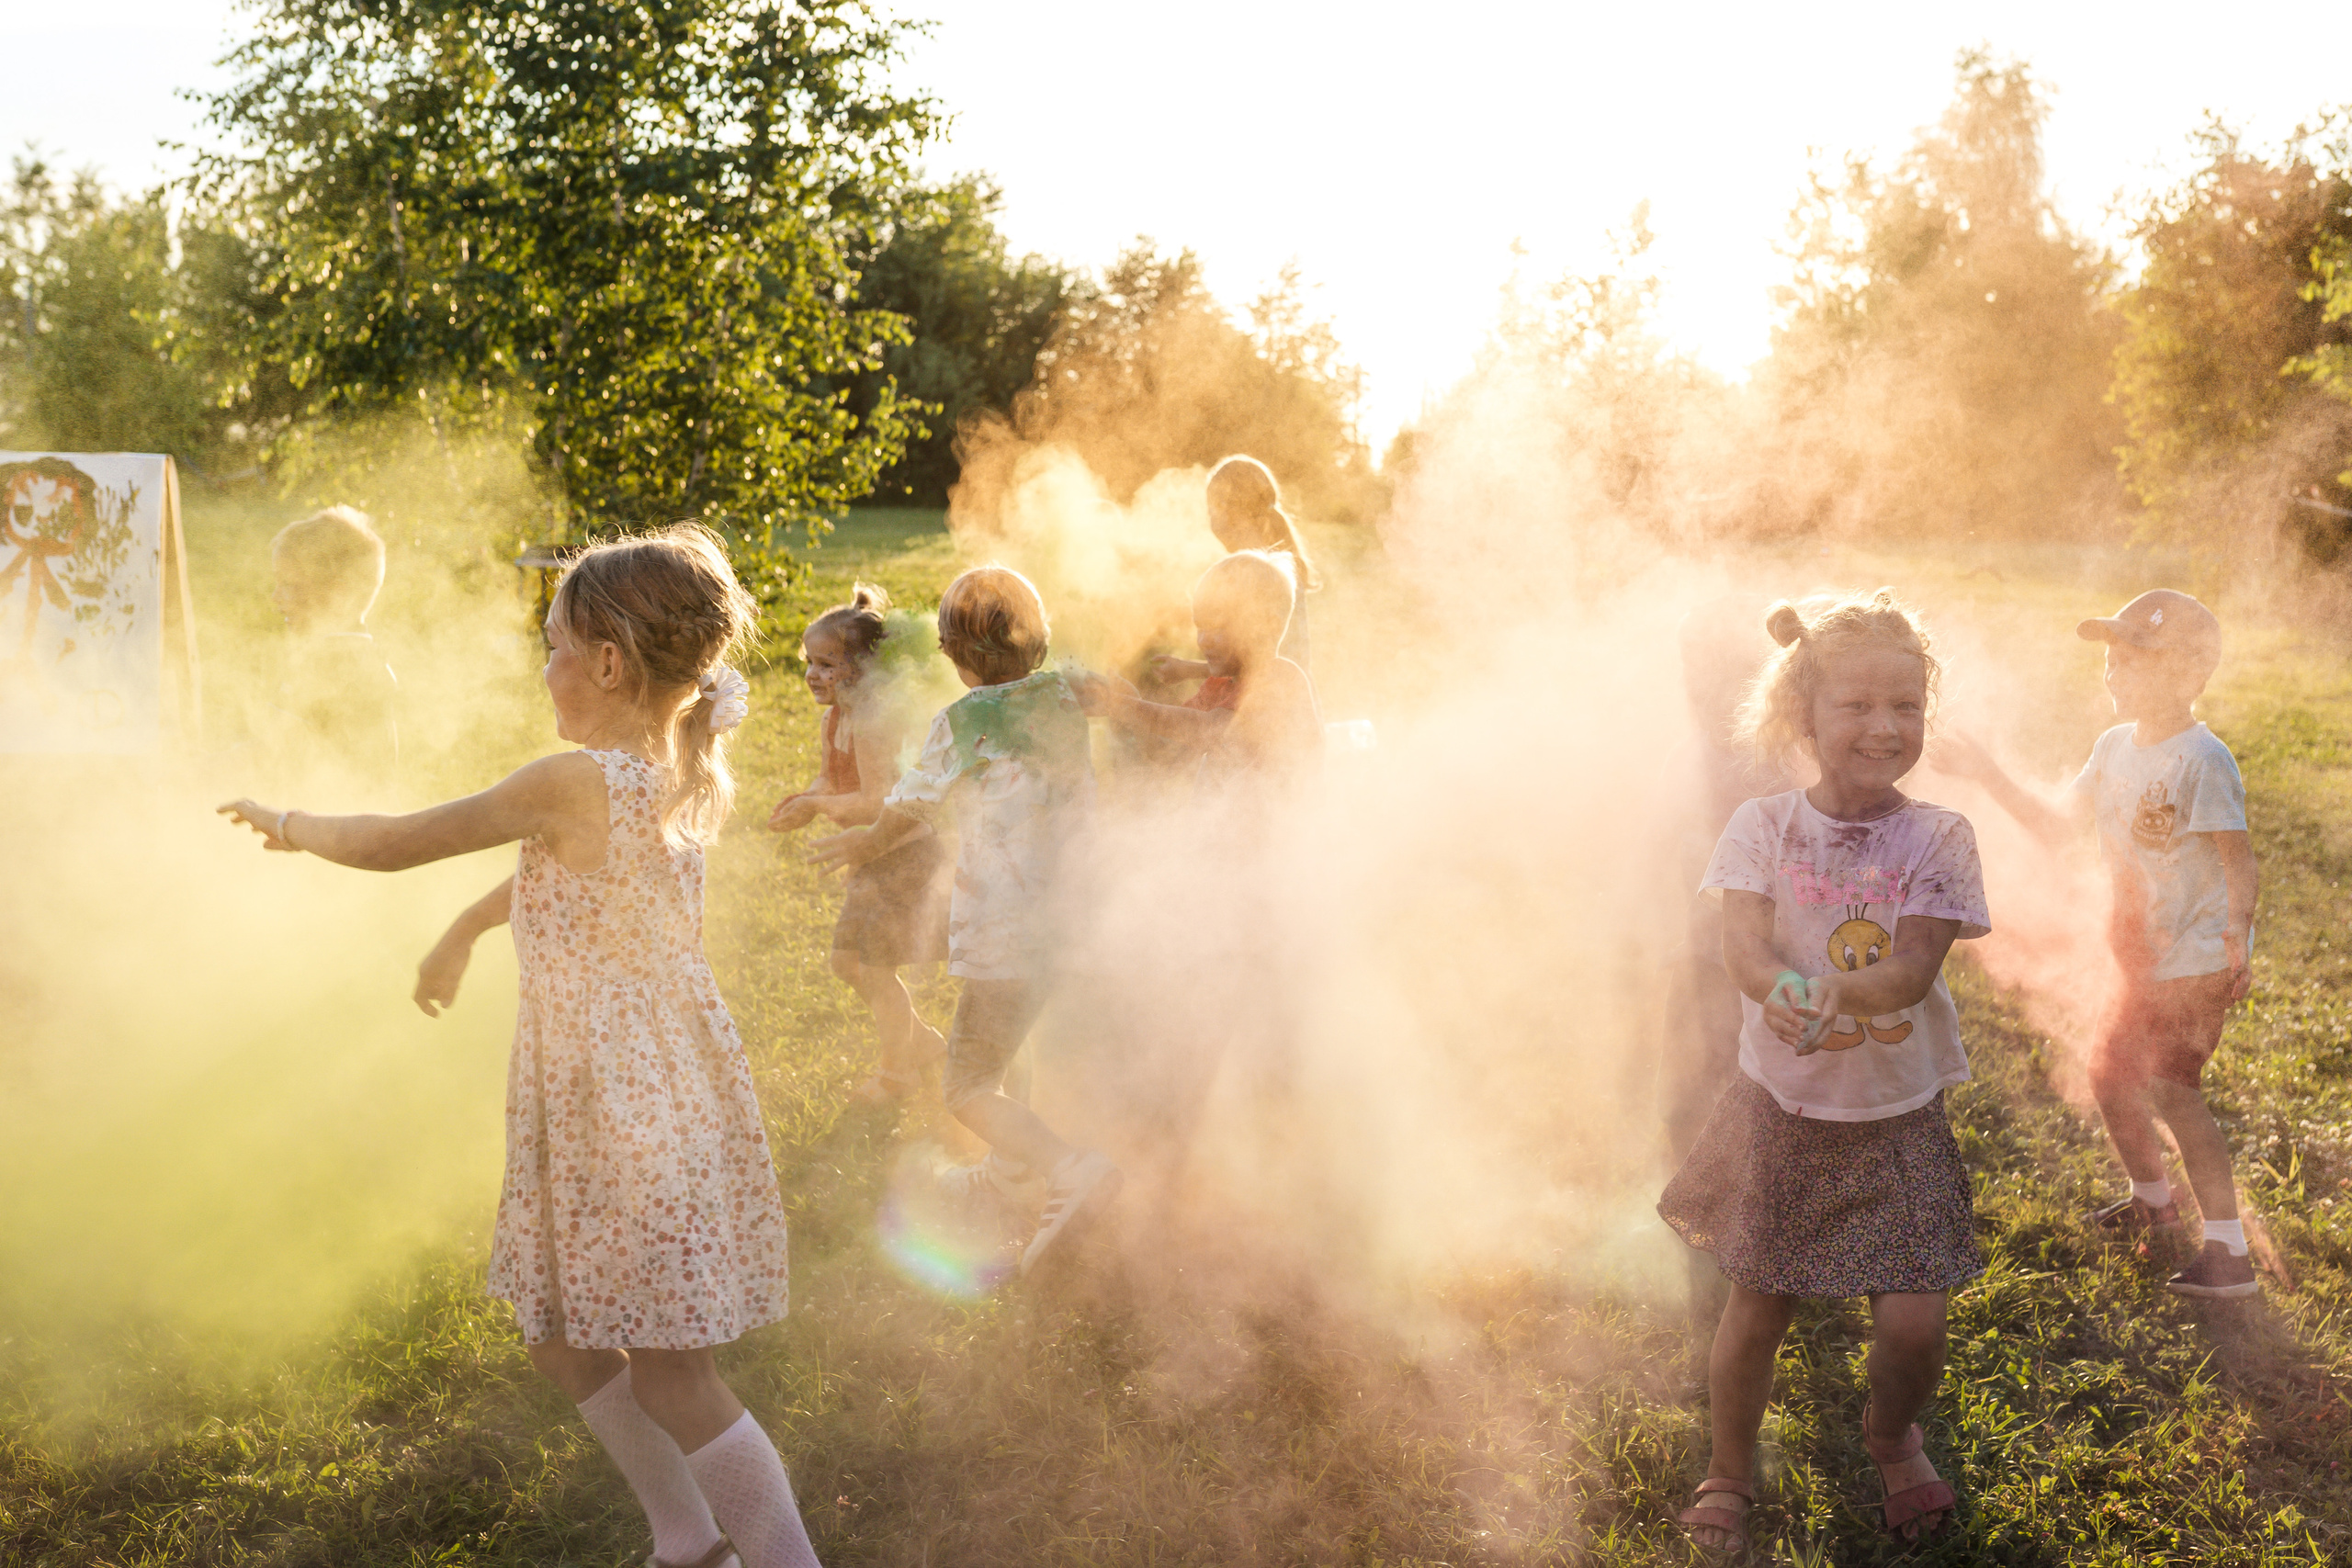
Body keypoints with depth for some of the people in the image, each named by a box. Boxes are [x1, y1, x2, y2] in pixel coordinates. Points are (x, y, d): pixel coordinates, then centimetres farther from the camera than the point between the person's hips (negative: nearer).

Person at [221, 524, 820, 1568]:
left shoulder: (574, 783, -21)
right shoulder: (691, 775, 3)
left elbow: (393, 845, -10)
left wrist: (287, 826, 8)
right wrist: (463, 930, 34)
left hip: (626, 1108, -9)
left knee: (669, 1378, -2)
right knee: (561, 1341, 20)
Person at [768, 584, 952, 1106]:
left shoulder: (874, 721, -27)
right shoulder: (834, 720, 5)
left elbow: (875, 803, -29)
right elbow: (831, 779, 13)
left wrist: (817, 806, -20)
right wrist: (806, 798, -7)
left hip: (906, 853, -10)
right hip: (876, 857, 10)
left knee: (875, 968, 0)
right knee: (848, 961, 17)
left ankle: (897, 1073, 22)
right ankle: (923, 1043, 35)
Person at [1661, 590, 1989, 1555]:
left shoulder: (1937, 839, -8)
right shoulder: (1765, 827, -7)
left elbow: (1912, 970, -18)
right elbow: (1745, 948, -19)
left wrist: (1835, 991, -39)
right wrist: (1785, 993, -41)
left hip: (1896, 1117, 0)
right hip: (1782, 1109, 0)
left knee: (1913, 1321, -1)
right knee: (1757, 1310, 9)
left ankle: (1892, 1436, 34)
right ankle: (1729, 1471, 34)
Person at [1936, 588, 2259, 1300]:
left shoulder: (2201, 760, -20)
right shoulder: (2116, 747, 5)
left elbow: (2241, 862, -23)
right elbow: (2056, 824, 11)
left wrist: (2236, 941, -38)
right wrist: (1988, 774, 1)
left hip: (2200, 959, -9)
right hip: (2146, 959, 9)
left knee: (2172, 1088, -14)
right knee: (2108, 1074, 17)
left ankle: (2229, 1252, -8)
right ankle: (2152, 1197, 42)